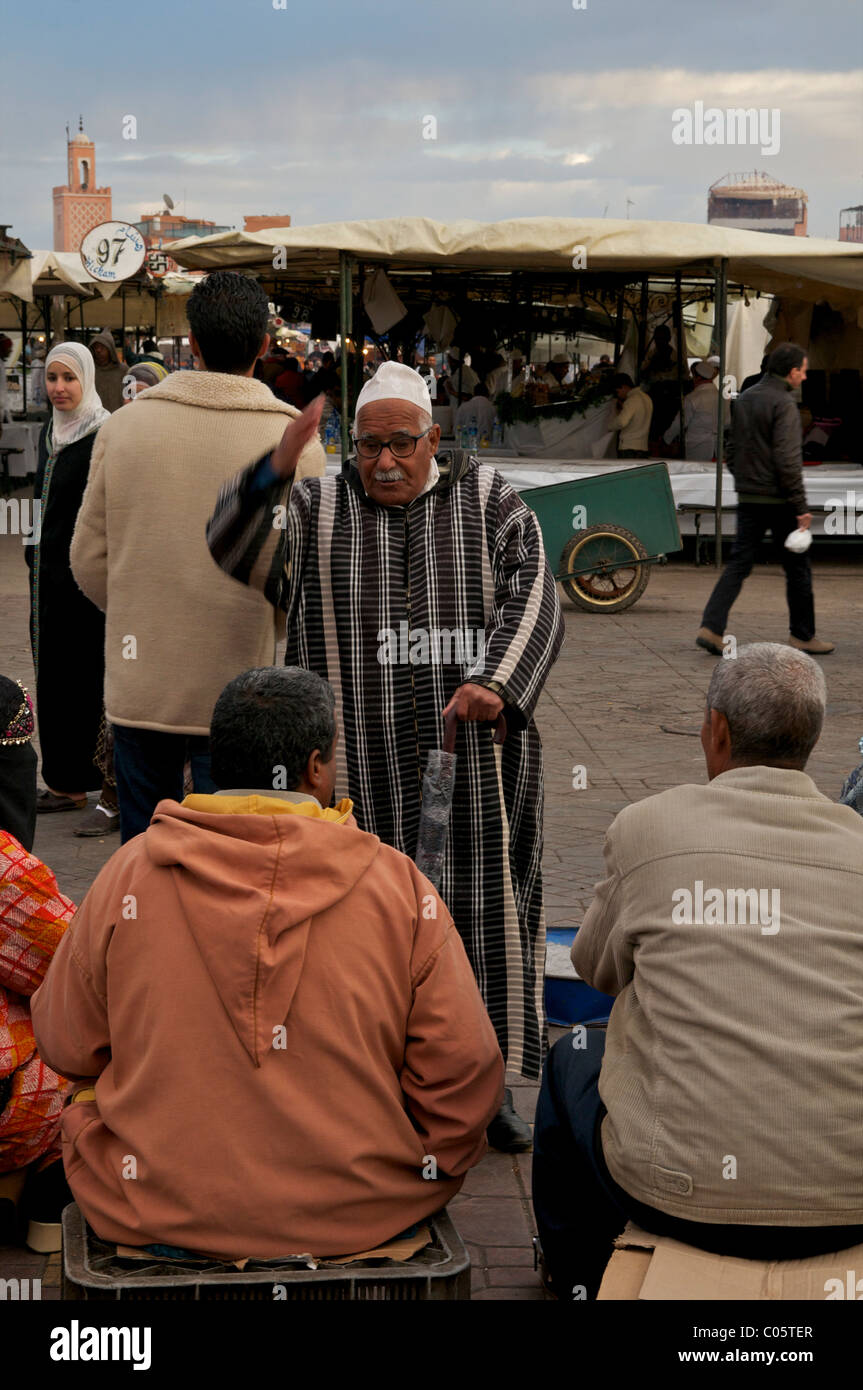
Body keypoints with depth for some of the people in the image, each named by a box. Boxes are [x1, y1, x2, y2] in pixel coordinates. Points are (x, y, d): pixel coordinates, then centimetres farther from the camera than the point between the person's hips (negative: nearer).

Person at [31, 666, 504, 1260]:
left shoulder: (127, 876, -8)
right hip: (362, 1215, 0)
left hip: (157, 1211, 1)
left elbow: (66, 1045, 3)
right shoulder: (402, 888, -10)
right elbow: (464, 1076, -8)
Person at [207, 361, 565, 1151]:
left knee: (481, 905, 6)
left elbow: (533, 597, -3)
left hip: (471, 756, 1)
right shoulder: (318, 510, 7)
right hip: (361, 766, 0)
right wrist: (274, 472, -27)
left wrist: (497, 680, -21)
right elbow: (235, 551, -9)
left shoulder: (490, 503, 7)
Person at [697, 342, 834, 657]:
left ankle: (711, 628, -6)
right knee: (797, 567, 6)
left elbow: (733, 450, 17)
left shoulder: (744, 399, 11)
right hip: (777, 500, -7)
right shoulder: (783, 404, -14)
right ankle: (803, 635, 15)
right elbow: (787, 461, -19)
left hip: (748, 500, 7)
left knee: (738, 564, 6)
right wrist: (801, 507, -17)